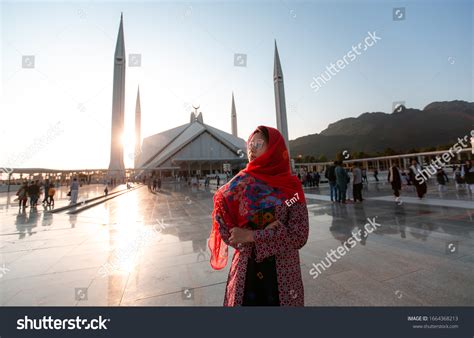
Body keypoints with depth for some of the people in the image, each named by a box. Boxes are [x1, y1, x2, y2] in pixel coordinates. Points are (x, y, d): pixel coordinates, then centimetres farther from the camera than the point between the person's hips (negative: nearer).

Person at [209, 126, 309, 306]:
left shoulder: (291, 186, -8)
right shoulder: (240, 184, -5)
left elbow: (299, 235, -14)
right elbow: (223, 225, -8)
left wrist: (251, 236, -17)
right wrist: (266, 234, -18)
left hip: (283, 273, 0)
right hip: (245, 271, 1)